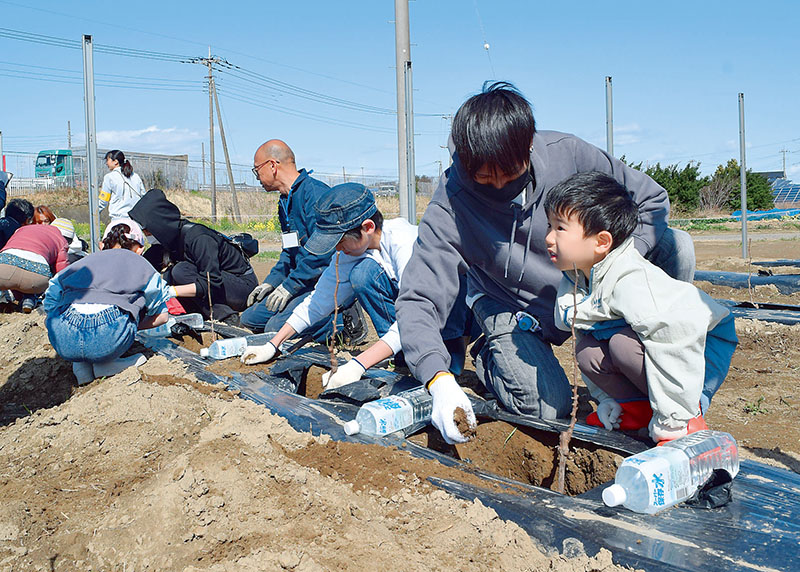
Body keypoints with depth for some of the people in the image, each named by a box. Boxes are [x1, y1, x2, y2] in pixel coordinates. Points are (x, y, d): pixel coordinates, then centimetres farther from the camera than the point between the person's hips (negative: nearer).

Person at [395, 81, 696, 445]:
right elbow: (416, 301, -30)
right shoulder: (449, 208, -27)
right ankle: (488, 356, 12)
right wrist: (440, 381, -45)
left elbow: (650, 198, -8)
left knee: (676, 246, -18)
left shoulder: (566, 153, -21)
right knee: (548, 408, -21)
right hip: (512, 310, -2)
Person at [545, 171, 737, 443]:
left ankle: (689, 415, -14)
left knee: (624, 342, -31)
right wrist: (606, 397, 4)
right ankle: (636, 408, 8)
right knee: (587, 349, -11)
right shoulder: (572, 282, -4)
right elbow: (586, 332, 8)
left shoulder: (631, 282, -33)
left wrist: (671, 418, -33)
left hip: (702, 348, -8)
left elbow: (677, 332, -39)